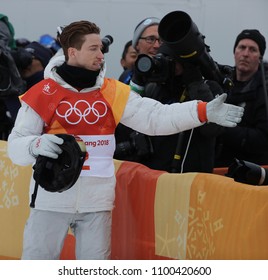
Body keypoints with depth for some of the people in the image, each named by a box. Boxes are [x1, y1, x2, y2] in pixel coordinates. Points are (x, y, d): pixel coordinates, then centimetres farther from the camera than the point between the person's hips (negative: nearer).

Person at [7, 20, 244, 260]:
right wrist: (36, 145, -29)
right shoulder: (43, 93, -5)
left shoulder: (113, 92, 4)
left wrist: (204, 112, -13)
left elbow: (155, 117, -3)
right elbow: (16, 147, -6)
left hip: (97, 201, 3)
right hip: (51, 199, -3)